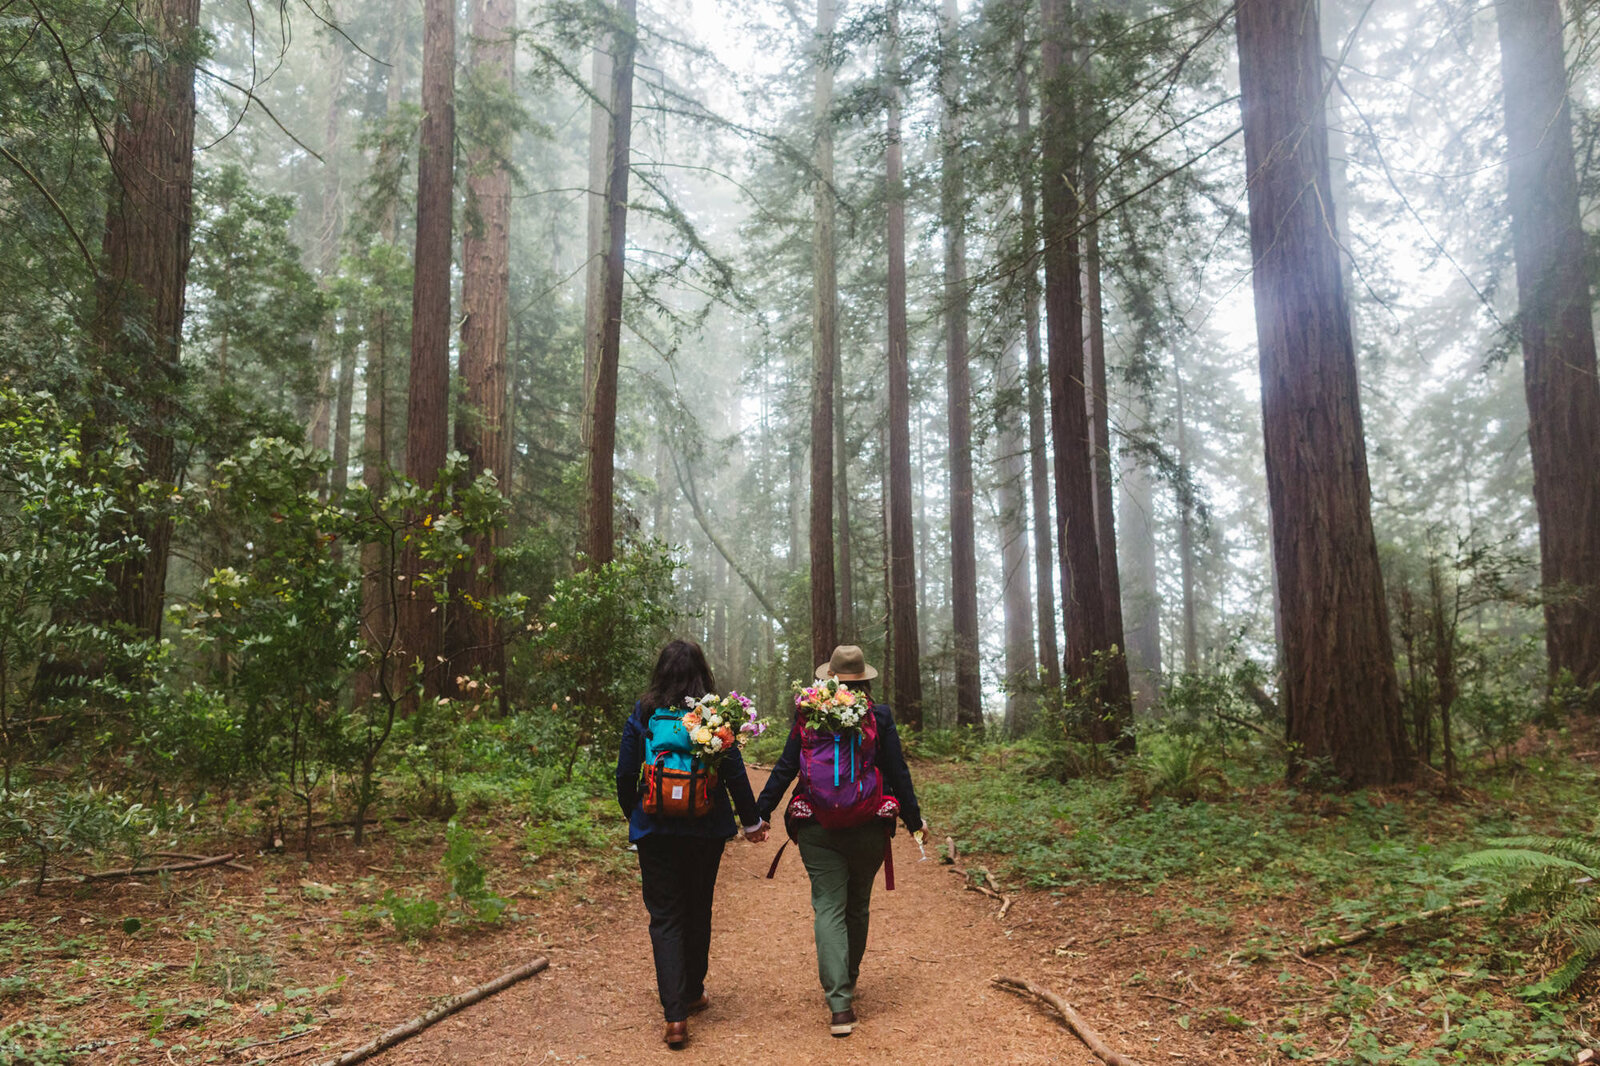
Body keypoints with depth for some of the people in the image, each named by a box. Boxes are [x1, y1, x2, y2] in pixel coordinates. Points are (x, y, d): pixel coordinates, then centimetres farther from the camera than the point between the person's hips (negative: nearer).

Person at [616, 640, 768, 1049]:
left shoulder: (642, 716, -4)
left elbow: (625, 775, 0)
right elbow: (735, 774, -4)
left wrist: (633, 814, 18)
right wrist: (751, 821, 9)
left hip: (655, 829, -1)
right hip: (707, 829, 1)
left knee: (665, 917, 4)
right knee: (697, 911, 18)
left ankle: (675, 1015, -6)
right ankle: (693, 993, 33)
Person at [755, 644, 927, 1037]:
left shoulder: (808, 716, -2)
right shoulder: (879, 715, -3)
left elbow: (785, 769, 0)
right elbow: (897, 772, 0)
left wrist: (759, 813, 9)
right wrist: (913, 819, 11)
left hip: (817, 828, -1)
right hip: (869, 828, 1)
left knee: (829, 909, 0)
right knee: (857, 908, 18)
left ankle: (840, 1004, -10)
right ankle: (847, 983, 35)